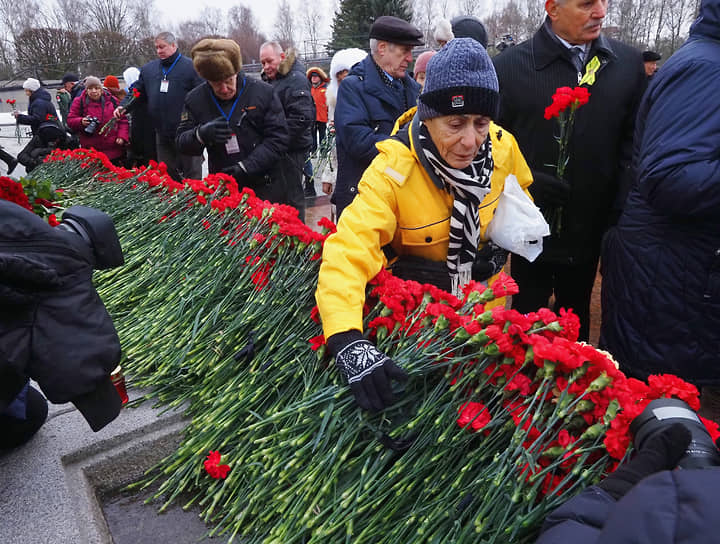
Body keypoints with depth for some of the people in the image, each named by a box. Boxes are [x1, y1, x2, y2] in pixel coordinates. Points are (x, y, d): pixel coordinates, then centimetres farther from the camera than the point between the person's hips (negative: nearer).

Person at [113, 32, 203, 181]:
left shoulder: (190, 67, -5)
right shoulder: (148, 69, 13)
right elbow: (138, 93, 18)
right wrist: (124, 106, 0)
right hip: (161, 135, 6)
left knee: (192, 174, 2)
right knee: (167, 174, 15)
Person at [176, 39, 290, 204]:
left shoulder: (263, 92, -7)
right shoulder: (195, 99, 1)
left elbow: (278, 138, -9)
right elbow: (182, 144, 4)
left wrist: (246, 166, -19)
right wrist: (201, 134, -20)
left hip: (265, 188, -1)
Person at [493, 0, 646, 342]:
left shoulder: (628, 63, 1)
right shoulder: (509, 66, -8)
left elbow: (634, 141, 3)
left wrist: (622, 208, -7)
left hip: (591, 230, 3)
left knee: (576, 322, 21)